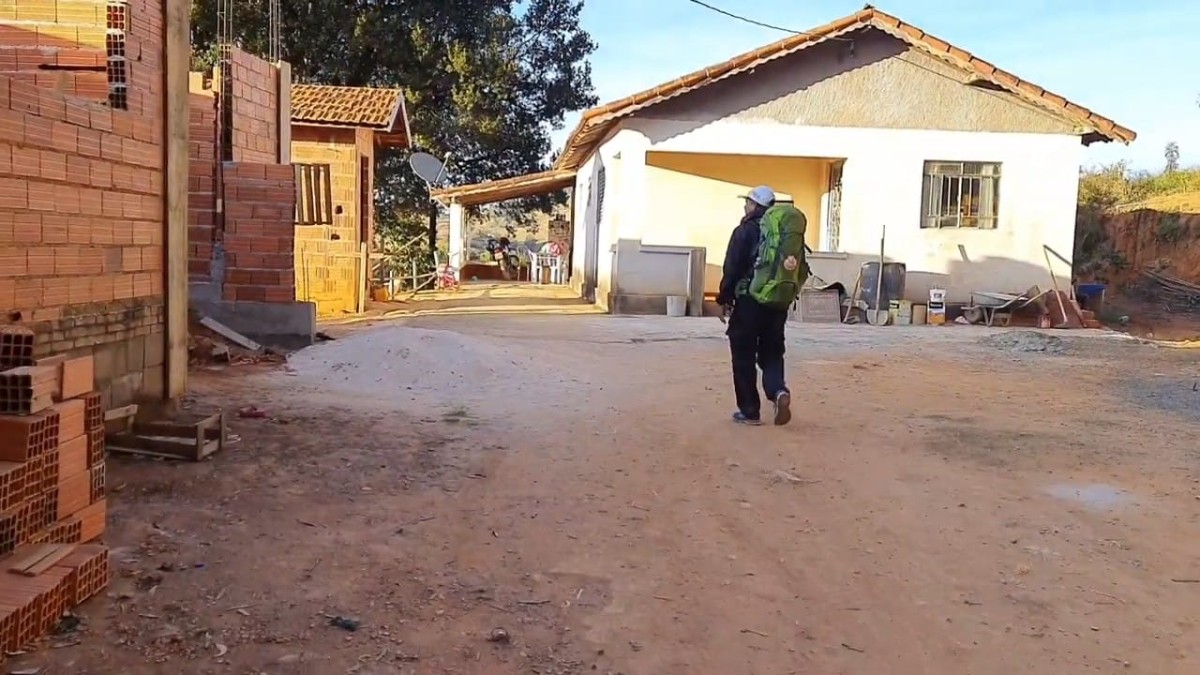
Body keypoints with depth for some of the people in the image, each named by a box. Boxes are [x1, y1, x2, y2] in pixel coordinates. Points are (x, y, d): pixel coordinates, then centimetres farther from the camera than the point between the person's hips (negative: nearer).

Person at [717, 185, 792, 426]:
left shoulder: (745, 230, -8)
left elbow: (732, 268, -11)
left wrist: (725, 299, -3)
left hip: (749, 301, -5)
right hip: (777, 303, 6)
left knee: (744, 358, 4)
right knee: (772, 353, 14)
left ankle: (749, 411, 6)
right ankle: (778, 391, -11)